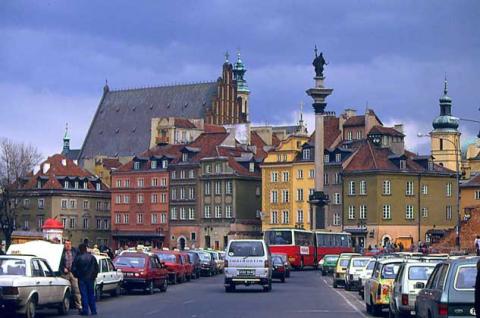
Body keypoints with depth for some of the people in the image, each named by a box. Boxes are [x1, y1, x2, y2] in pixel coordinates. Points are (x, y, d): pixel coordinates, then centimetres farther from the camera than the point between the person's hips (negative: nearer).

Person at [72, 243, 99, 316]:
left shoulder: (78, 258, -10)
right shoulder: (92, 257, 1)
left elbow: (74, 269, -5)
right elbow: (96, 268, 7)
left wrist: (77, 275, 11)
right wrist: (94, 275, 17)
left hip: (82, 279, -3)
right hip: (91, 279, 3)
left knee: (84, 295, -1)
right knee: (91, 295, 11)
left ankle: (85, 310, -3)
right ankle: (93, 310, 12)